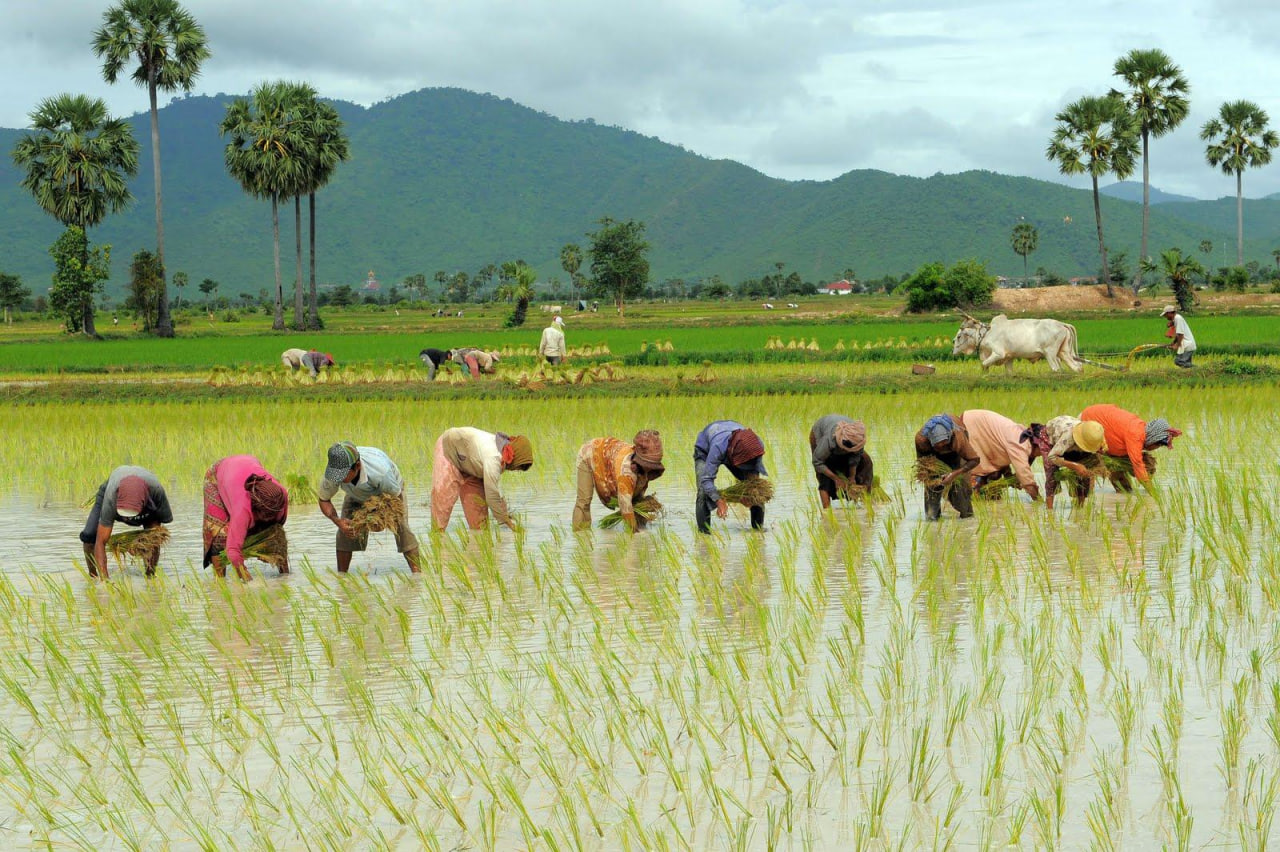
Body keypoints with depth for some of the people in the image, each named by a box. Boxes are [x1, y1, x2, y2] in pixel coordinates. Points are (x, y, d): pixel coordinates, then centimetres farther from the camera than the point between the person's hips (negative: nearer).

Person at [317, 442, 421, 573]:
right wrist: (337, 521, -36)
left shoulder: (380, 472, -48)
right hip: (357, 495, 3)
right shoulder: (333, 471, -37)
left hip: (389, 490, -3)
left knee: (401, 528, -19)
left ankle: (417, 573, -13)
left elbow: (396, 496, -26)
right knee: (345, 531, -15)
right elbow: (324, 500, -19)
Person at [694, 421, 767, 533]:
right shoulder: (718, 447, -49)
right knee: (704, 491, -24)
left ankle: (758, 526, 10)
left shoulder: (758, 445, -35)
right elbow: (707, 479, -47)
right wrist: (719, 501, -57)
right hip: (705, 451, -4)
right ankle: (703, 530, -15)